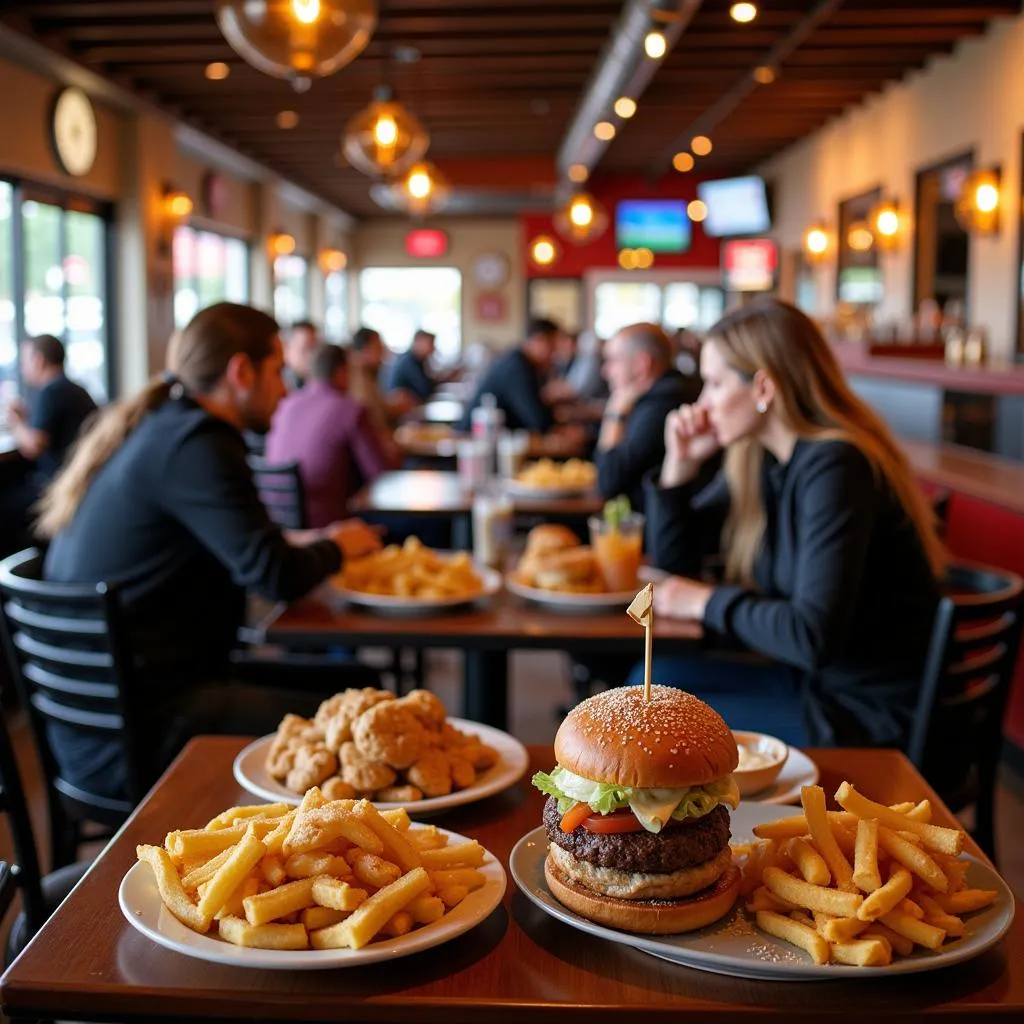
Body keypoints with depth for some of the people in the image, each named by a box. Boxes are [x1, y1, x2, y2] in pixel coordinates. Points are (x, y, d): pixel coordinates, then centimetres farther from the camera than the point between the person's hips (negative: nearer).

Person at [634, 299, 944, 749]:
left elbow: (813, 637, -29)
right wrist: (681, 464, -2)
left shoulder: (835, 466, -24)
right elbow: (673, 559, 13)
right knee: (652, 681, 3)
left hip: (871, 713, -8)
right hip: (816, 679, 8)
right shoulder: (754, 459, 2)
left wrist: (707, 602, -14)